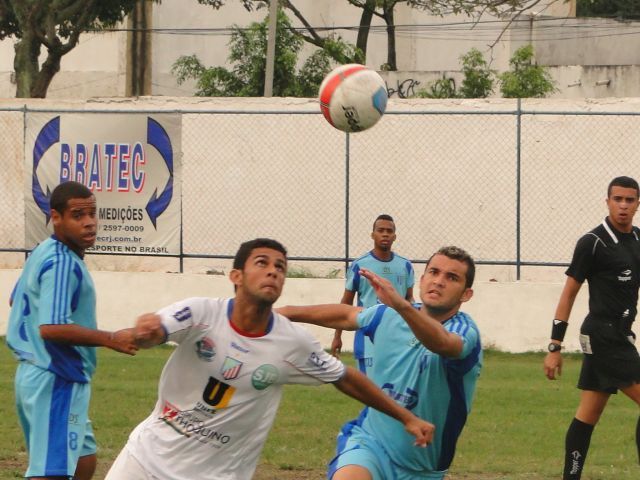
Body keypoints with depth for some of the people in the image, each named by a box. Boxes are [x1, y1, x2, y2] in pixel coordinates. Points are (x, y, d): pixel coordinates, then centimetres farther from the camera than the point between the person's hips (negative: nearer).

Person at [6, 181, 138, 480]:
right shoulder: (63, 264, -19)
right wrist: (111, 339, -26)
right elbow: (51, 328, -29)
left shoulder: (41, 254, 12)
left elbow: (16, 300, 27)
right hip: (56, 381, -11)